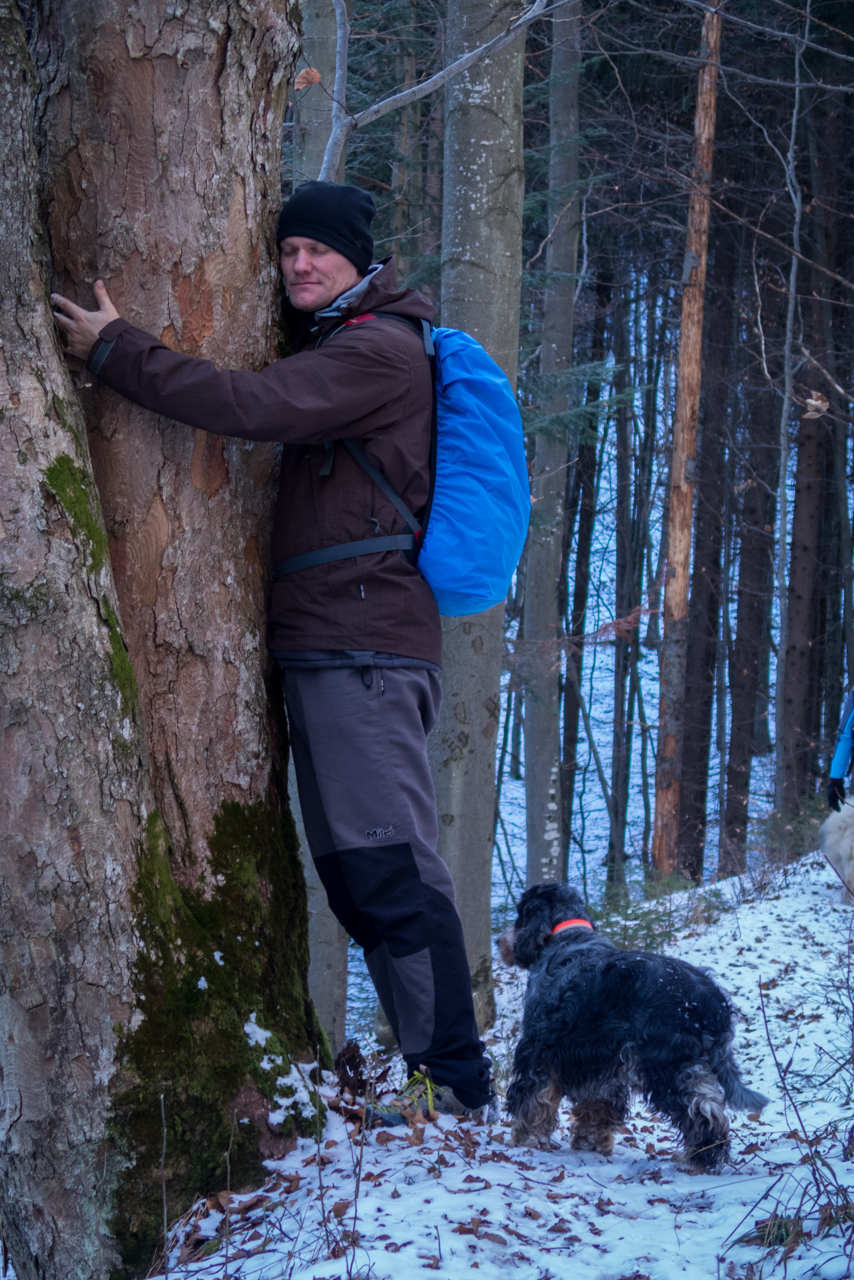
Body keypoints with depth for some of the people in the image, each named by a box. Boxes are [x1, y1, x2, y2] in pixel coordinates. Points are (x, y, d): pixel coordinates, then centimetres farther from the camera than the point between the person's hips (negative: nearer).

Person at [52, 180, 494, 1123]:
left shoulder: (380, 352, -9)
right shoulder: (330, 346, 24)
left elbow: (251, 407, -20)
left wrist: (113, 350, -14)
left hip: (365, 646, -10)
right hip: (325, 646, 10)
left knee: (391, 869, -13)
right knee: (355, 874, 10)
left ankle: (453, 1074, -12)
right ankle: (428, 1066, 13)